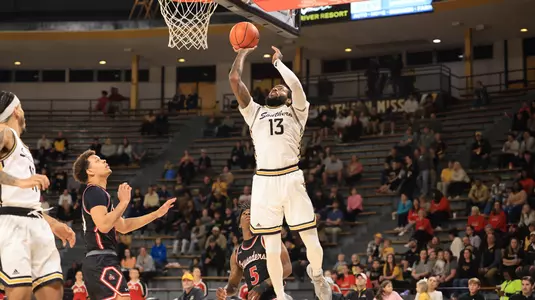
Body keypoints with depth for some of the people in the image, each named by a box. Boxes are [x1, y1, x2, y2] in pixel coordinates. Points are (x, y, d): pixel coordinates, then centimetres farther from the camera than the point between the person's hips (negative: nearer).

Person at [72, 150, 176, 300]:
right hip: (102, 261, -11)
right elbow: (103, 225, -23)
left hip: (97, 262, 11)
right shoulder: (95, 192, -7)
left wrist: (157, 213, 24)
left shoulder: (97, 193, 24)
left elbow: (123, 226, 26)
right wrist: (124, 201, -15)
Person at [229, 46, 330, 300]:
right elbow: (234, 80, 15)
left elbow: (295, 84, -4)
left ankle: (317, 274, 28)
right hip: (264, 182, 2)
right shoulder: (255, 112, 22)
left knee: (311, 239, -2)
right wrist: (243, 52, 21)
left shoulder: (295, 111, 15)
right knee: (271, 246, 3)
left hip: (291, 179, -2)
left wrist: (277, 61, 10)